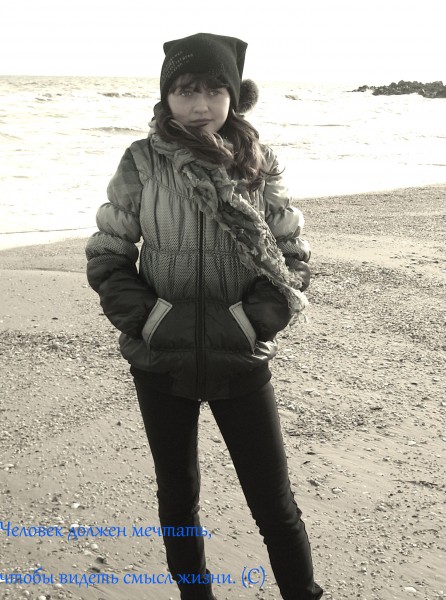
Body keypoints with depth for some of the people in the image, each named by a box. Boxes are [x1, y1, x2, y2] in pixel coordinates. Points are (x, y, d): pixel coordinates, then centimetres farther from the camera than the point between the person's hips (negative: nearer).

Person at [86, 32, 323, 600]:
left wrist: (253, 321, -12)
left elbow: (293, 258, 2)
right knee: (178, 493, 15)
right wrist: (149, 320, -12)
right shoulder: (140, 163, -5)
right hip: (161, 361, 1)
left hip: (241, 360, 0)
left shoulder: (259, 165, -3)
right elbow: (105, 258, 0)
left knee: (274, 499, 7)